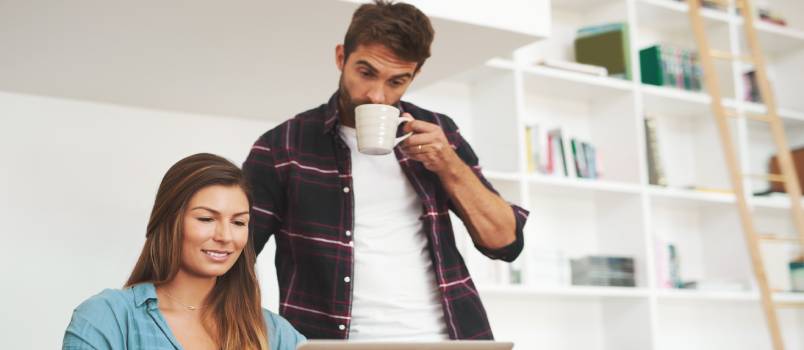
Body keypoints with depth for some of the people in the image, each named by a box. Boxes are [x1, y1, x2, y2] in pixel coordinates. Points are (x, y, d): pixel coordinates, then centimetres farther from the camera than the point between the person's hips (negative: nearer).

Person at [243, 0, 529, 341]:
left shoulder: (436, 133, 7)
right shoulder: (282, 147, 0)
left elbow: (505, 241, 7)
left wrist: (449, 165, -5)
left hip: (443, 336, 1)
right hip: (332, 339, -1)